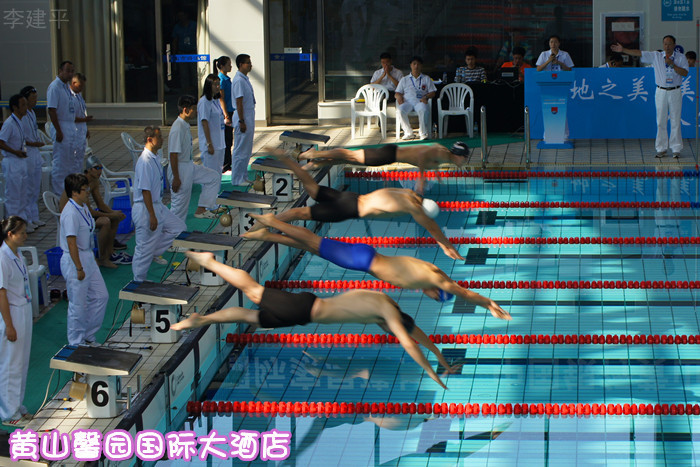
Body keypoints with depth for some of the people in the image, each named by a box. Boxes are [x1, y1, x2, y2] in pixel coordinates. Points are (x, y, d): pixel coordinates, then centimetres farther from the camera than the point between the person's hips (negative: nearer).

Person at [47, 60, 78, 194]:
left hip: (71, 127, 10)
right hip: (62, 127, -9)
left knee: (70, 161, 13)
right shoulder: (55, 87, -14)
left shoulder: (67, 87, 15)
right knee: (60, 162, -5)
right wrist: (58, 131, -22)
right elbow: (52, 110, -20)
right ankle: (58, 192, 0)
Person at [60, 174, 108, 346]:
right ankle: (77, 343, 15)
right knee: (78, 305, 2)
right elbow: (71, 243, -23)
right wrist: (79, 268, -21)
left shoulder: (83, 207, 7)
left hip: (88, 257, 10)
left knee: (101, 296, 13)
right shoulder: (71, 213, -22)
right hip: (74, 260, -10)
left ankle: (88, 337, 25)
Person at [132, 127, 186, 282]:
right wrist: (152, 216, -23)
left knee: (179, 228, 16)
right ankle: (139, 281, 15)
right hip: (145, 209, -10)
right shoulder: (145, 161, -23)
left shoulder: (154, 158, 8)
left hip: (157, 205, 10)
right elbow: (145, 190, -24)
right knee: (145, 247, 1)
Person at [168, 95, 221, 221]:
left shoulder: (185, 125, 7)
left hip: (189, 166, 10)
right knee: (180, 205, -1)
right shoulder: (178, 128, -23)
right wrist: (176, 178, -23)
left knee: (214, 177, 14)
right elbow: (173, 155, -24)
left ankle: (201, 210, 13)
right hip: (180, 169, -10)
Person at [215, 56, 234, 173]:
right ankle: (225, 167, 0)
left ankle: (227, 166, 19)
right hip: (225, 112, -9)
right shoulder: (221, 80, -15)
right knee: (225, 141, -4)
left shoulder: (226, 79, 14)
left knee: (229, 141, 13)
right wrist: (226, 116, -21)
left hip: (229, 111, 9)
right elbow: (221, 99, -18)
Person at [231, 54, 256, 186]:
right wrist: (242, 122, -22)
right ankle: (237, 179, 3)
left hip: (249, 119, 10)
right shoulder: (239, 81, -17)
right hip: (243, 120, -10)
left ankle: (243, 177, 21)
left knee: (247, 150, 14)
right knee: (241, 150, -3)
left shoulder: (245, 79, 13)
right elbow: (239, 103, -20)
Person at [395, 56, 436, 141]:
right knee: (400, 110, -34)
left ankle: (423, 134, -30)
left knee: (423, 110, -39)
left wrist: (425, 97, -6)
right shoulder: (404, 79, 25)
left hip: (420, 101, -1)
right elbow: (397, 93, 20)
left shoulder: (426, 79, 23)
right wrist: (399, 96, -6)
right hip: (407, 101, 1)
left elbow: (432, 93, 15)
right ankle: (408, 133, -21)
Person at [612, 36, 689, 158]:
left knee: (675, 121, 0)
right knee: (661, 121, 1)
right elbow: (639, 53, 0)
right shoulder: (656, 56, 5)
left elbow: (685, 73, -8)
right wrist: (623, 50, -7)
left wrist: (672, 64, -17)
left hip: (675, 92, -1)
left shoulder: (681, 57, 2)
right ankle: (661, 149, 7)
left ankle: (676, 149, 6)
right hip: (661, 92, 1)